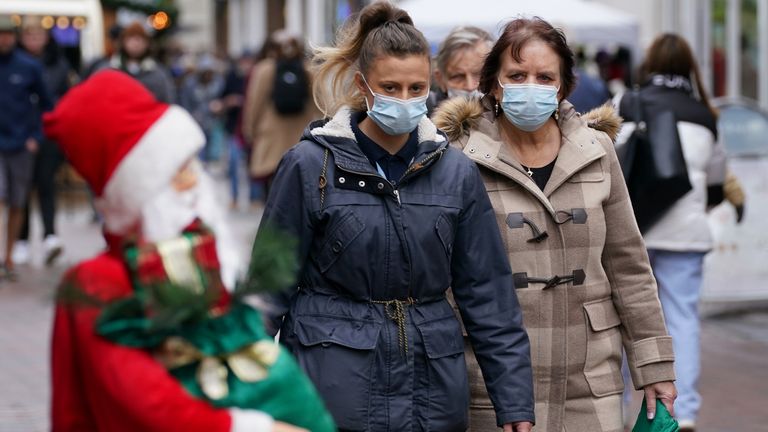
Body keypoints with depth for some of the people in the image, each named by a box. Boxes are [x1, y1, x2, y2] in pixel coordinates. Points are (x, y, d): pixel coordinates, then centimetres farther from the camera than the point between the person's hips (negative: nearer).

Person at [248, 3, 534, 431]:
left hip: (433, 393, 3)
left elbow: (488, 295, 5)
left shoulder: (455, 171, 3)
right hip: (334, 386, -2)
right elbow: (271, 285, 0)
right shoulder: (311, 164, -5)